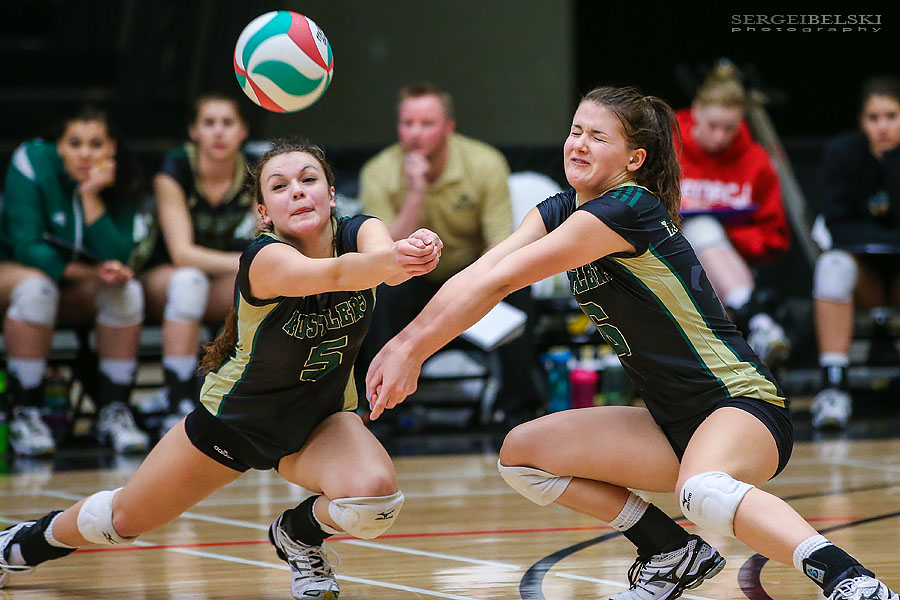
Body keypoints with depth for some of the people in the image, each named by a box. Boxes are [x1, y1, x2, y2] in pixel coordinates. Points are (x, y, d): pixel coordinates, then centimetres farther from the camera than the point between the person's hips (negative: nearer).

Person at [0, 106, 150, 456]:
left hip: (80, 296, 4)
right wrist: (90, 272, -28)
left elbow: (117, 258, -18)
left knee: (127, 290, -25)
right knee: (35, 285, -37)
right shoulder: (32, 162, -17)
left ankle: (113, 411, -19)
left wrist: (92, 197, -26)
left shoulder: (119, 185, -7)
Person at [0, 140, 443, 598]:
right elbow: (332, 274, -54)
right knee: (124, 518, 11)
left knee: (375, 496, -30)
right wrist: (390, 260, -76)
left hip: (322, 416, 2)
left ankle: (298, 534, 6)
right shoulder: (265, 259, -33)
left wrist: (412, 253, -73)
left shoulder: (359, 233, -23)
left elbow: (381, 252, -48)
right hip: (236, 416, -2)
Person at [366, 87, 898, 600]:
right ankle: (673, 555, 14)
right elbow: (478, 276, -2)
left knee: (702, 491, -41)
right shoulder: (559, 211, 8)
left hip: (742, 404, -10)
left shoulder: (628, 209, -19)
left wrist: (413, 348, -18)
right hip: (673, 422, 10)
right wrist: (403, 343, -15)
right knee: (521, 454, 7)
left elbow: (497, 282, -21)